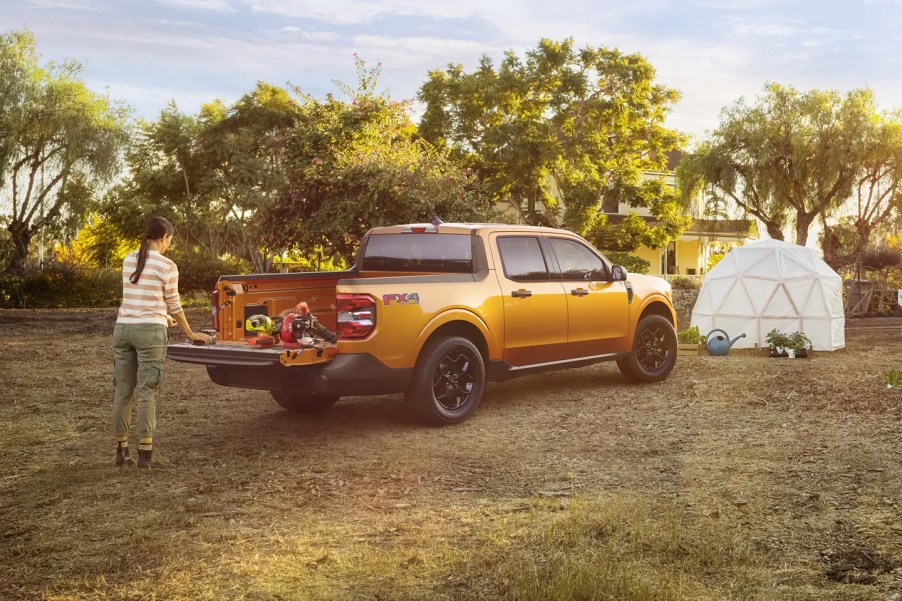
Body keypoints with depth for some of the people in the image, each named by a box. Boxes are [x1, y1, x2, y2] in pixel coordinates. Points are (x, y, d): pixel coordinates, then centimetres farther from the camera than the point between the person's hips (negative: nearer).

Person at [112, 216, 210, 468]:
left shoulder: (128, 261, 12)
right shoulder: (166, 266, -5)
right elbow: (174, 305, 3)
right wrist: (190, 333, 17)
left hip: (123, 328, 5)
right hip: (150, 332, -5)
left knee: (123, 392, 10)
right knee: (147, 393, -1)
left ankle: (121, 451, 18)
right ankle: (144, 453, 1)